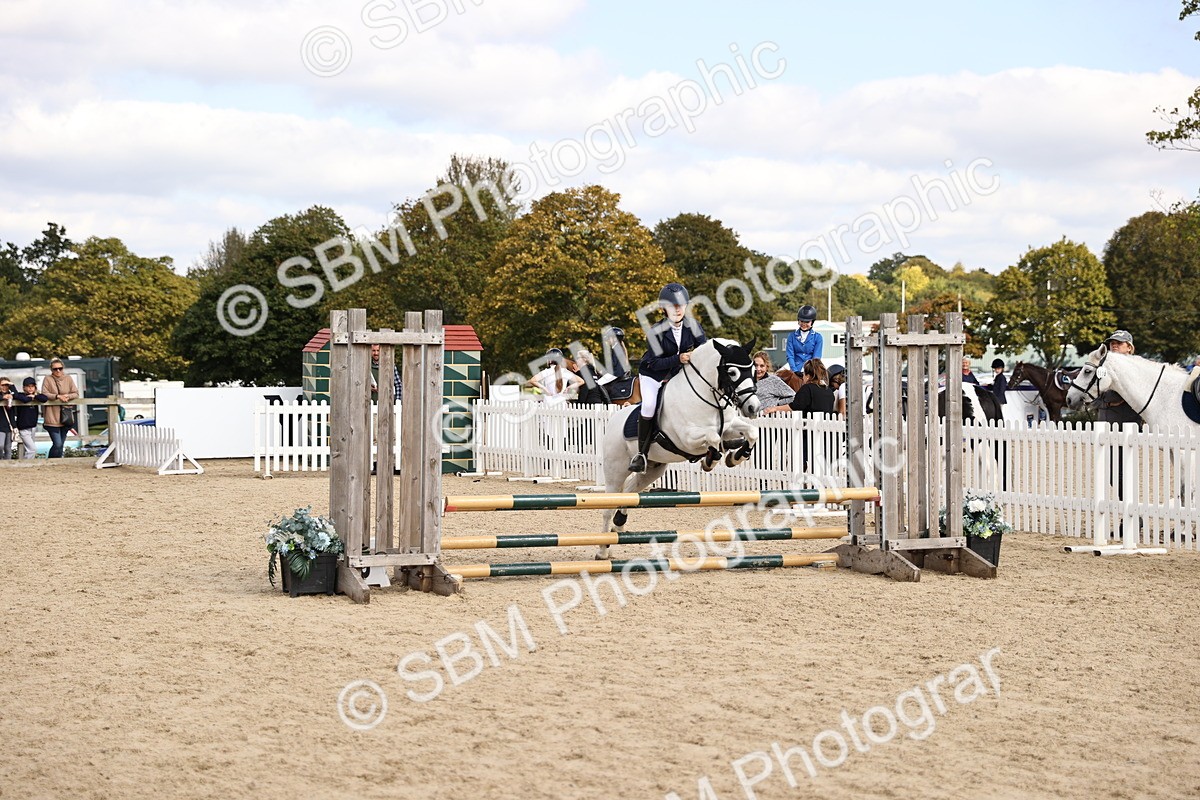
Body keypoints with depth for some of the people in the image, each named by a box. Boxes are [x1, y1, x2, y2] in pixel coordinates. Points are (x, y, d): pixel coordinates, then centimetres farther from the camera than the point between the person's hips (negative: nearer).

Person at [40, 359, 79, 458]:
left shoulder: (68, 379, 7)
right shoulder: (47, 379, -2)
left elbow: (76, 393, 6)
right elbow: (44, 394, -10)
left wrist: (67, 396, -14)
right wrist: (57, 396, -22)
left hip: (65, 417, 4)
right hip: (52, 417, -4)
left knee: (60, 445, 11)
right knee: (57, 444, -12)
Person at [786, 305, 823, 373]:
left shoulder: (817, 337, 9)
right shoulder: (792, 336, 13)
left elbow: (816, 358, 2)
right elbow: (790, 356, 6)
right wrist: (795, 370, -9)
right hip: (796, 372, 1)